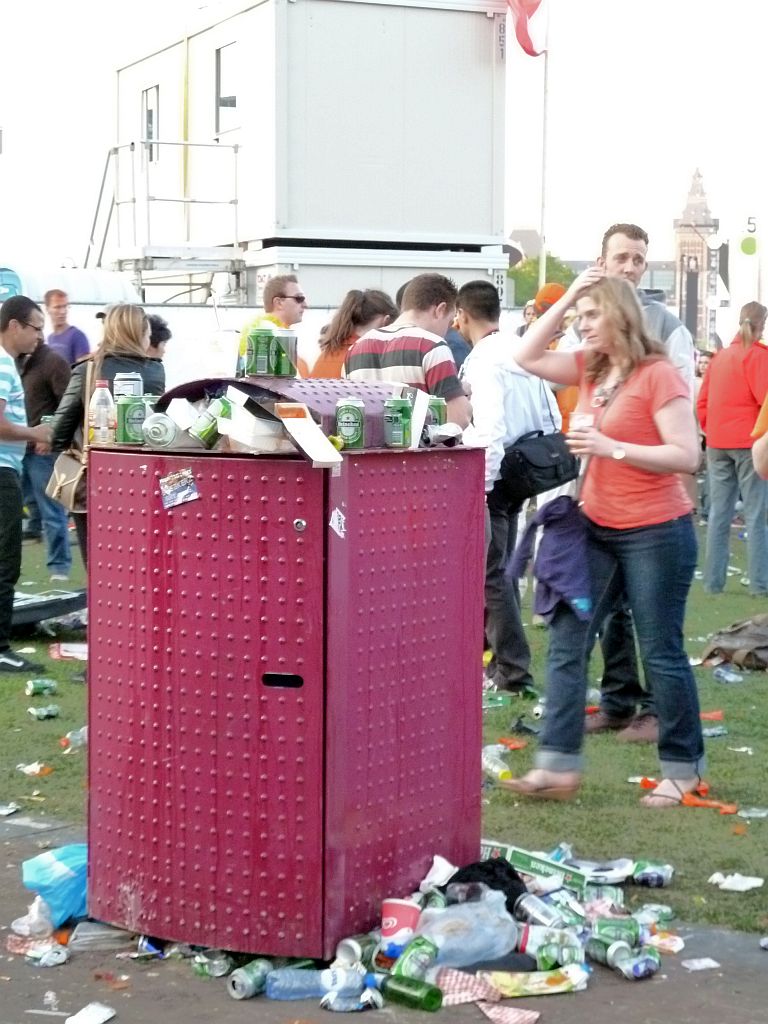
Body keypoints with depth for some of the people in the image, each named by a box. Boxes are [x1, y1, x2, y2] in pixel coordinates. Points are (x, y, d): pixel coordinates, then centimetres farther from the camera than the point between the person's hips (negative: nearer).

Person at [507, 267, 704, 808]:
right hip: (597, 529, 8)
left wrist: (611, 447, -24)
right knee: (566, 641, 2)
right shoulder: (592, 369, 8)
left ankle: (684, 766, 18)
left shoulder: (658, 374, -15)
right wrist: (565, 298, 3)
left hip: (656, 533, -8)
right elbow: (528, 358, 11)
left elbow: (687, 456, -20)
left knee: (661, 651, 3)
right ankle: (559, 765, 4)